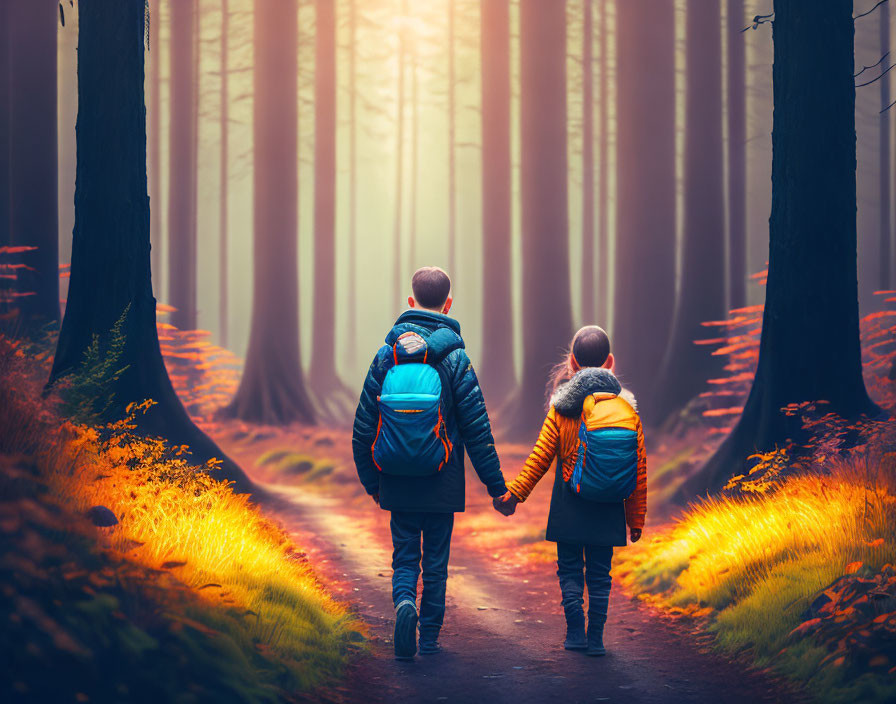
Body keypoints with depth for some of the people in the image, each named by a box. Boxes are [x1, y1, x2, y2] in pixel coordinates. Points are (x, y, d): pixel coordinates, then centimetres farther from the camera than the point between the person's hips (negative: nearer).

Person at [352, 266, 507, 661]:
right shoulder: (455, 360, -7)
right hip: (441, 483, -2)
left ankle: (404, 602, -19)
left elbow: (364, 426, 4)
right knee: (436, 560, 9)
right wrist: (496, 485, 0)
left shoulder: (386, 356, 1)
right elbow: (477, 429, -7)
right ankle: (430, 638, 14)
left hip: (397, 483, 2)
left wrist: (370, 480, 15)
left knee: (404, 556, 9)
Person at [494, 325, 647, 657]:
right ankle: (596, 638, 9)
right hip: (609, 513, 2)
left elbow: (541, 457, -6)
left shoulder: (563, 408, -7)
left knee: (570, 568, 11)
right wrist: (636, 518, 10)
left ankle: (576, 632, 8)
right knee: (599, 573, 10)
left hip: (570, 507, -2)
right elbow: (640, 470, 2)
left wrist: (514, 493, 4)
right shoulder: (627, 409, -1)